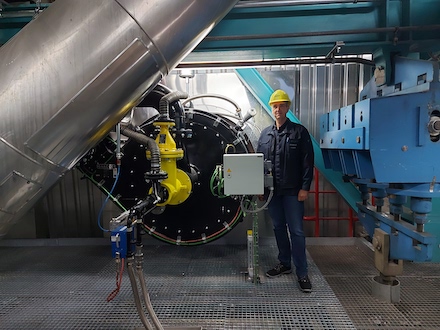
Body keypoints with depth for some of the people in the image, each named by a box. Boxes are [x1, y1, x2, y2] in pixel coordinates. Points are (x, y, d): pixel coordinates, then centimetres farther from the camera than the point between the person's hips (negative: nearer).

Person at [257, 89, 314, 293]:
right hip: (272, 191, 5)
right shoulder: (265, 134, 10)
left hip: (292, 191, -4)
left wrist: (305, 187, -11)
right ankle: (284, 264, 30)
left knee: (296, 231, -1)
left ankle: (302, 272, 11)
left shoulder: (299, 132, -2)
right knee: (278, 228, 14)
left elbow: (308, 162, -5)